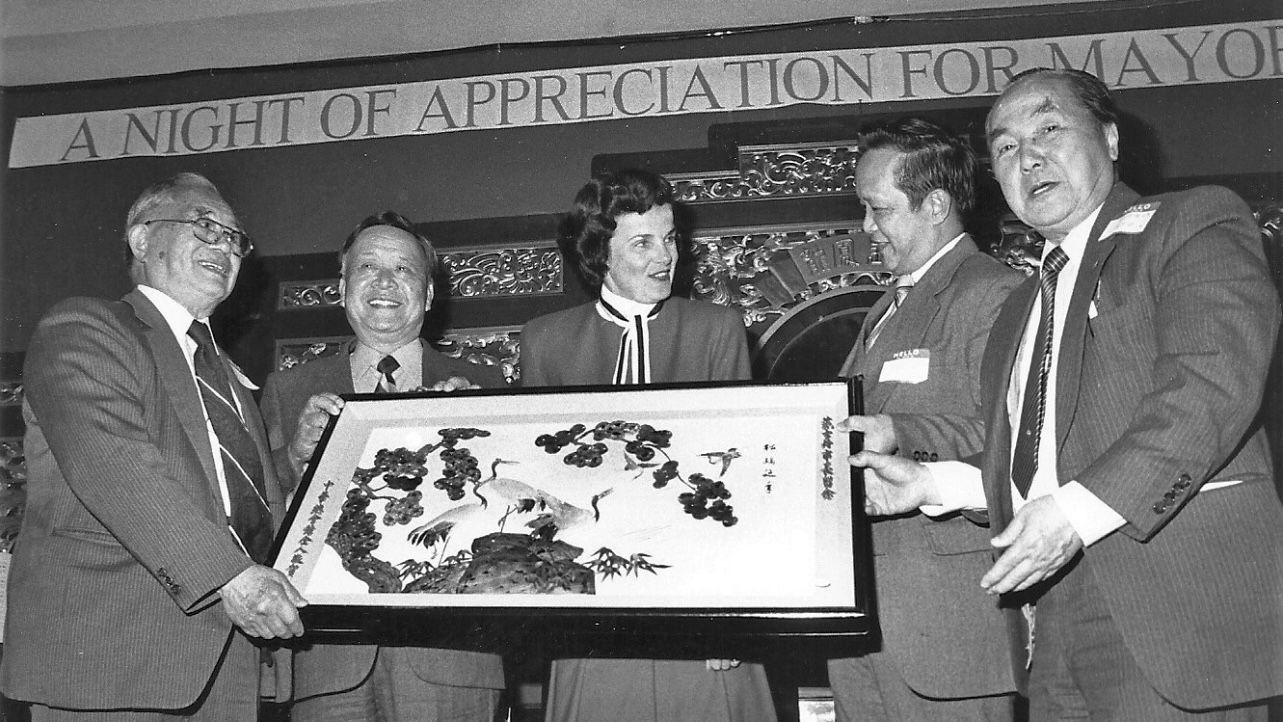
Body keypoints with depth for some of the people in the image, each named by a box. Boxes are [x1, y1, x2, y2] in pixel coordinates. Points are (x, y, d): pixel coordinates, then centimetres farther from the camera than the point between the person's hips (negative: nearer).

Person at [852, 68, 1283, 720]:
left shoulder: (1198, 225, 1)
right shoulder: (1017, 312, 22)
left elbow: (1213, 380, -16)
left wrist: (1078, 508, -23)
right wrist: (931, 483, 7)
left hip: (1178, 607, -6)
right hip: (1054, 624, 6)